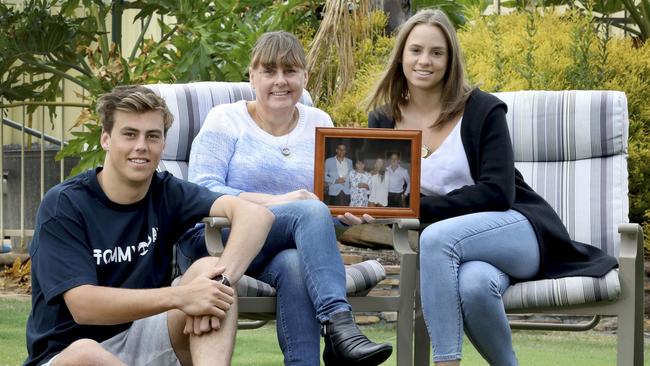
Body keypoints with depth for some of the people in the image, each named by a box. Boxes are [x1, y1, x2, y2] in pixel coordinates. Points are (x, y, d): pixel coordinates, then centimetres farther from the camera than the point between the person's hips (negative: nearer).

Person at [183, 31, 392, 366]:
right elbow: (202, 192, -10)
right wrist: (275, 201, -21)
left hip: (292, 249, 3)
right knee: (310, 211, -31)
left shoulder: (319, 124, 14)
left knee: (294, 265, -36)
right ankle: (339, 327, -45)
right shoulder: (225, 120, 2)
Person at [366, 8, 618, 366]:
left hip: (520, 230, -2)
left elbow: (497, 193, -14)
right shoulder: (383, 119, 6)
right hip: (453, 244, 2)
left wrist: (421, 207, -21)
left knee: (436, 237, -36)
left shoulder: (482, 110, -7)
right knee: (474, 283, -37)